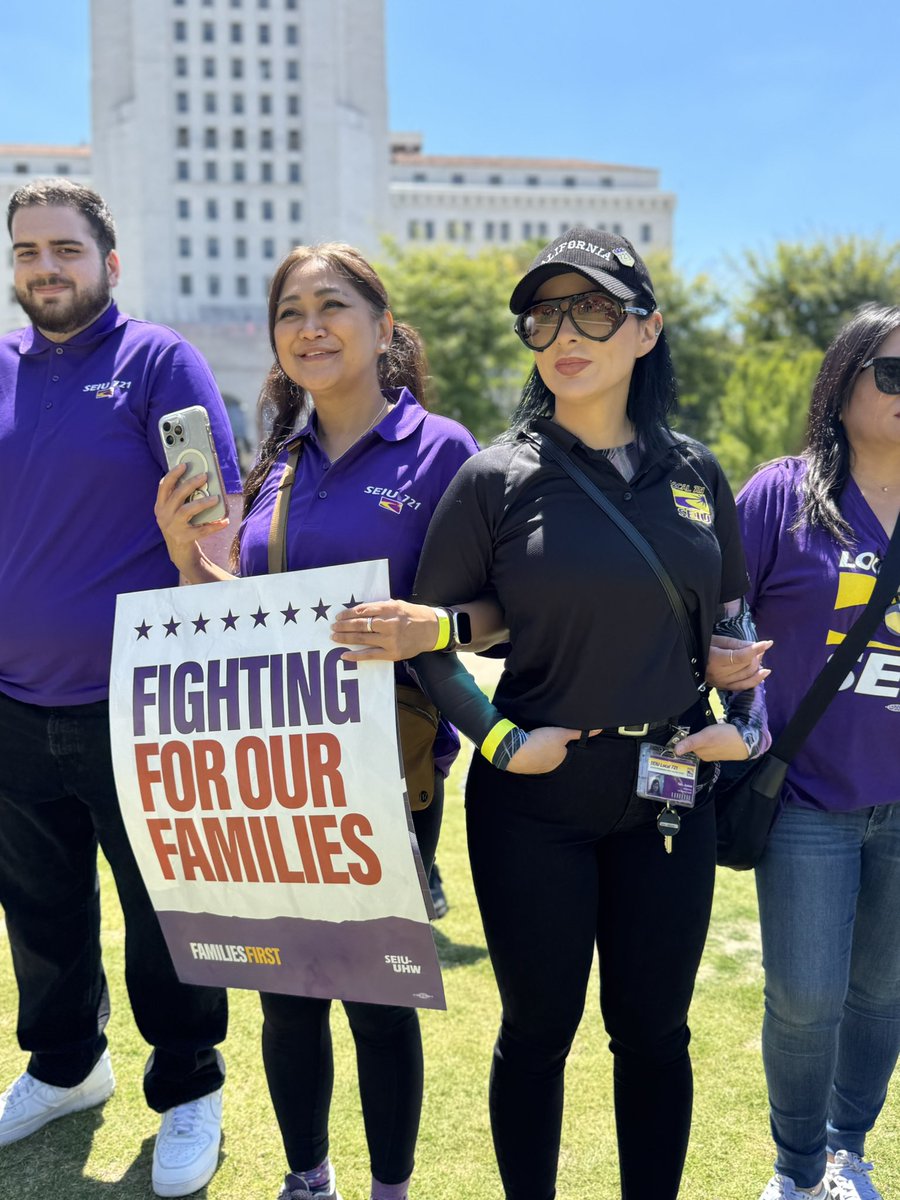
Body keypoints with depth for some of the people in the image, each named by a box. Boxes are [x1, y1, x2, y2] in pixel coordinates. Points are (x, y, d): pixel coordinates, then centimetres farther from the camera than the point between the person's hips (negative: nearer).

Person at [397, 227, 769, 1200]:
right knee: (538, 1029, 12)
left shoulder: (695, 474, 2)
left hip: (668, 797, 3)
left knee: (654, 1031, 16)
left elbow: (734, 619, 13)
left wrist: (747, 723, 0)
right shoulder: (497, 478, -8)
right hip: (534, 802, -3)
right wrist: (497, 740, -14)